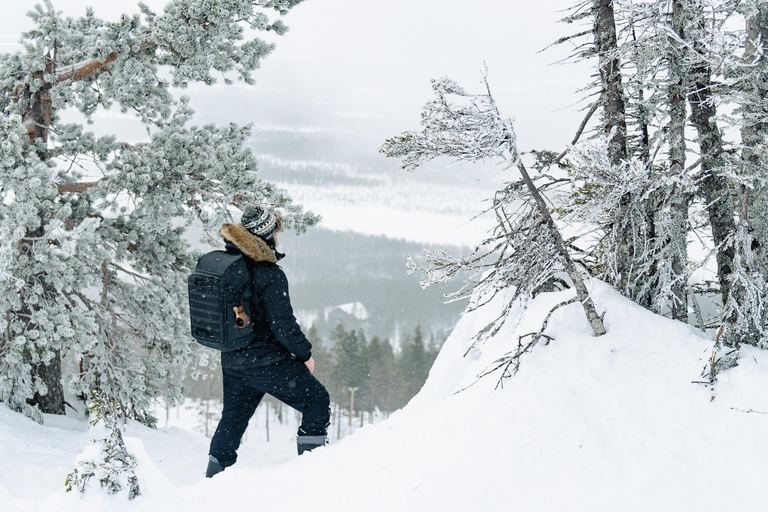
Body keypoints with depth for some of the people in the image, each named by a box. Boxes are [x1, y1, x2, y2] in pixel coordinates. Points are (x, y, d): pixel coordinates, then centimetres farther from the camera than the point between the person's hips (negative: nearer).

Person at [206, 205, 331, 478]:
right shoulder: (270, 275, -23)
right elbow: (284, 326, -21)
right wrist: (305, 354, -5)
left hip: (232, 361, 7)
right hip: (269, 363, -7)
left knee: (233, 417, 23)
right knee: (317, 401, 10)